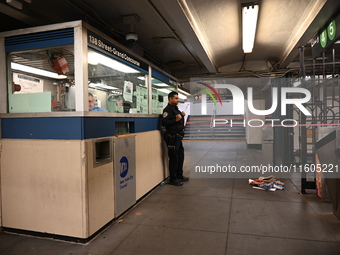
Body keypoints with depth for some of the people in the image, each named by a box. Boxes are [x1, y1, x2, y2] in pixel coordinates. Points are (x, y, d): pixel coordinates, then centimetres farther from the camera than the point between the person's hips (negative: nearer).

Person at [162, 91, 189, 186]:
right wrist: (176, 120, -26)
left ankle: (179, 176, 29)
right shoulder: (168, 109, -11)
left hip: (178, 137, 10)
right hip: (172, 138, -10)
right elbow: (164, 122, -22)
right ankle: (173, 179, 8)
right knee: (174, 158, -4)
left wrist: (182, 115, 9)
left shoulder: (175, 109, 18)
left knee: (180, 157, 15)